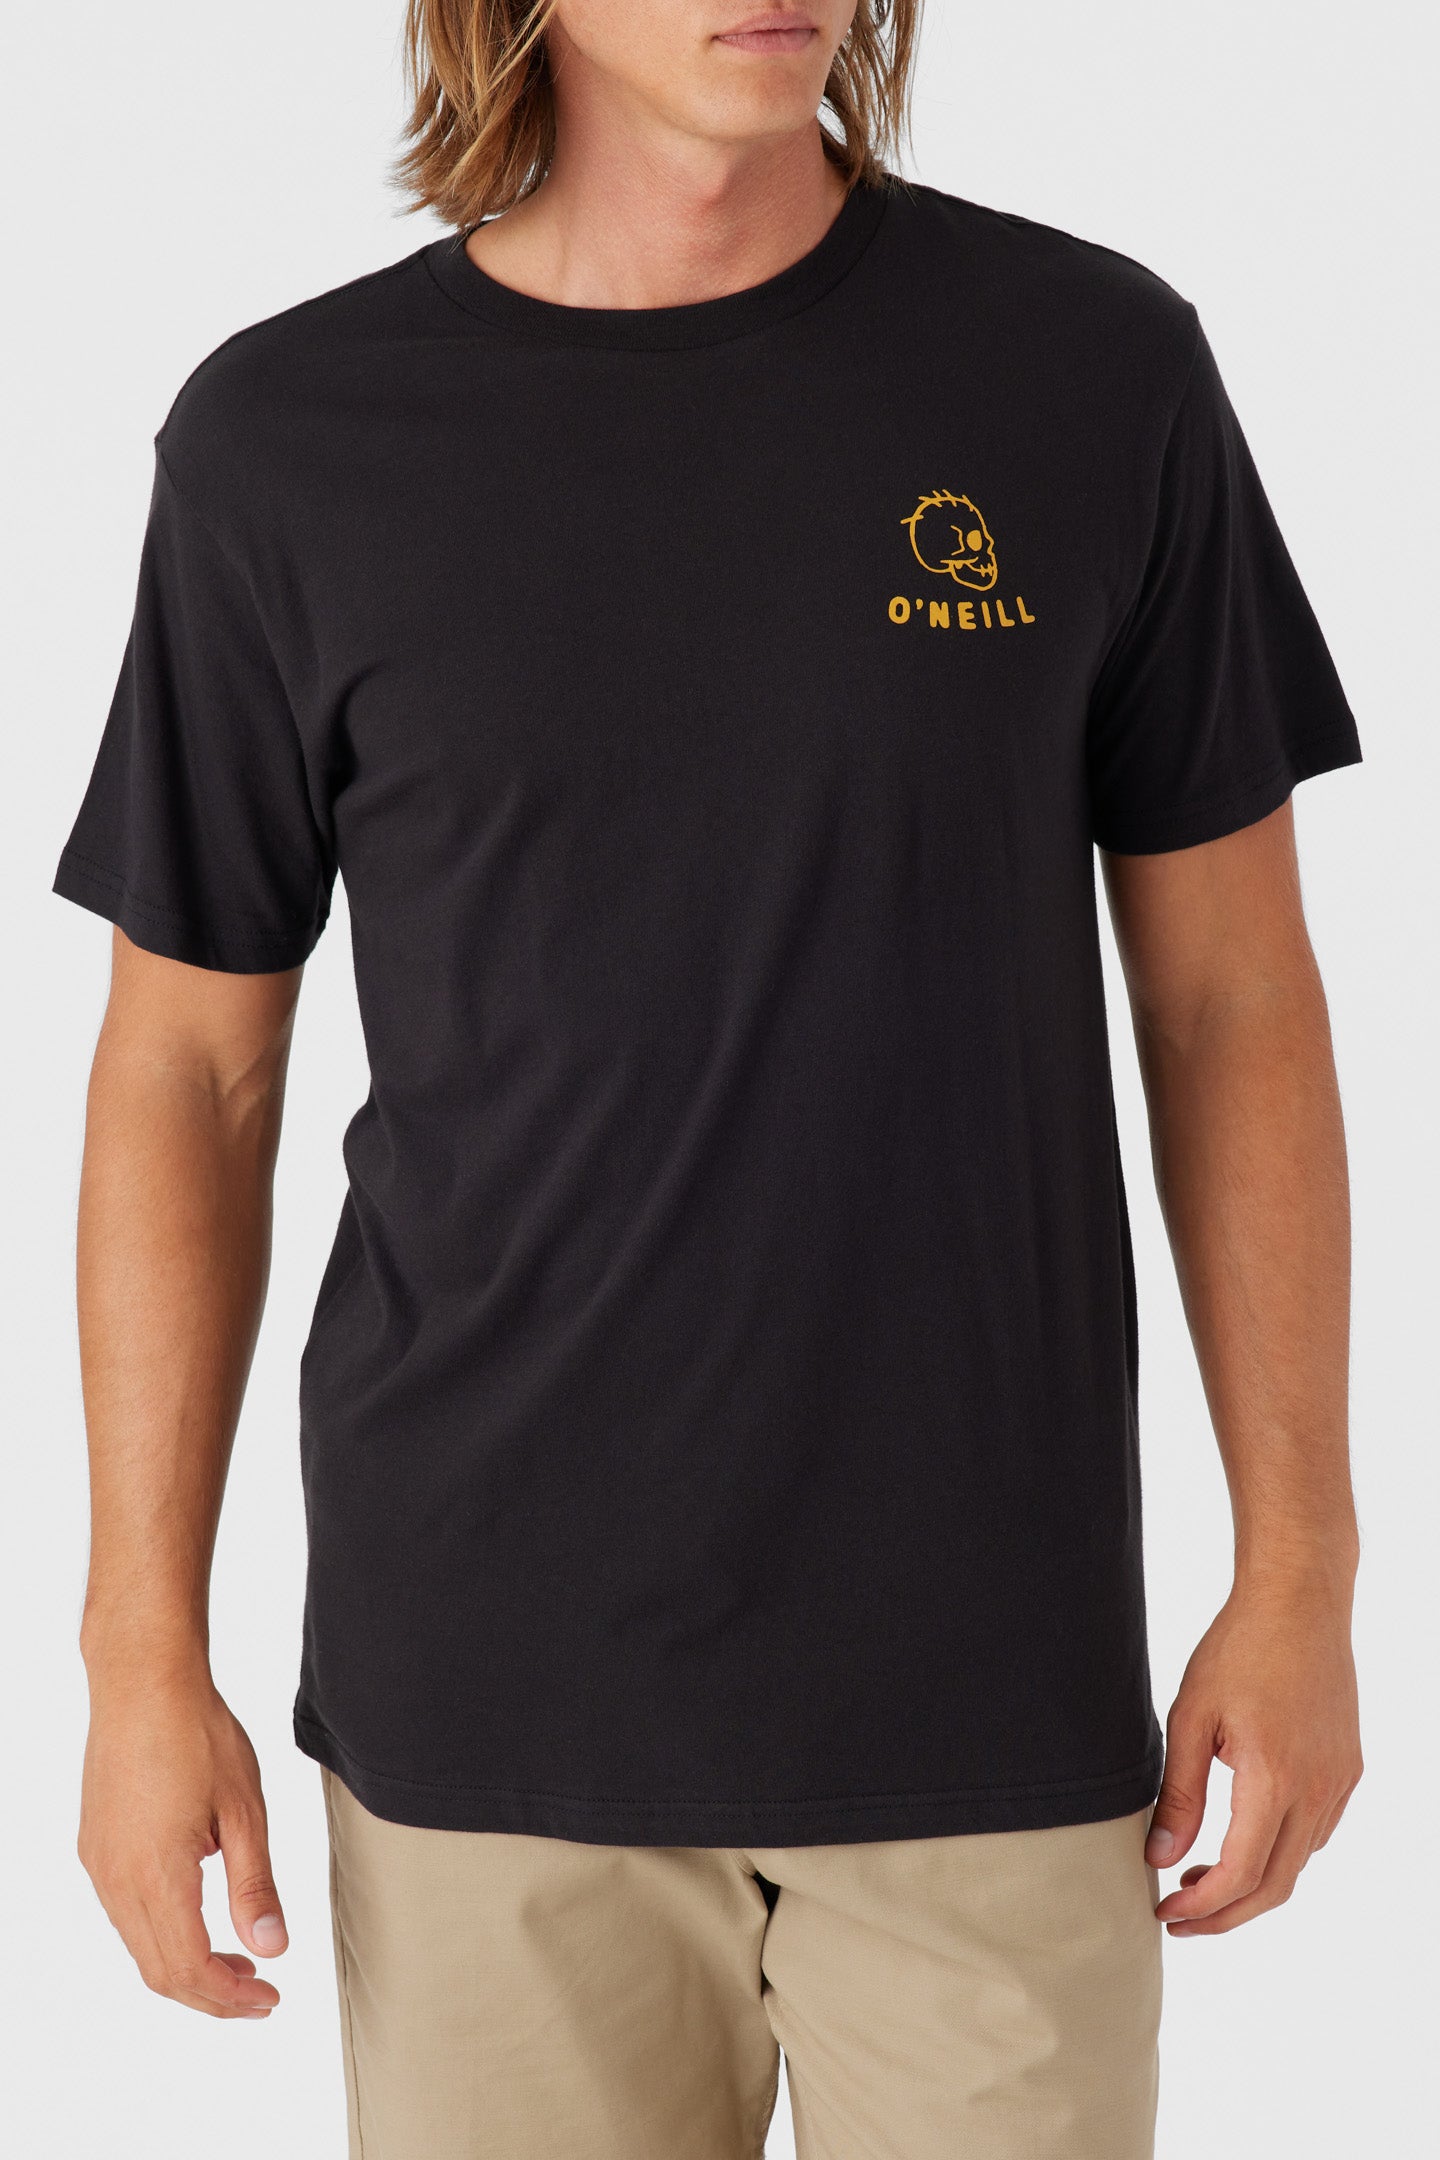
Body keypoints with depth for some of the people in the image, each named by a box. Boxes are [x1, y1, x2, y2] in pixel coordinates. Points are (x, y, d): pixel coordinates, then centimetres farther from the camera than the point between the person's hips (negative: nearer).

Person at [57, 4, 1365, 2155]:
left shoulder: (1096, 374, -2)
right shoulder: (284, 443, -3)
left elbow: (1230, 993, 3)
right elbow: (186, 1065, 4)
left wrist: (1300, 1569, 0)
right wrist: (144, 1652, 1)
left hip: (990, 1678, 0)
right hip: (491, 1702, 0)